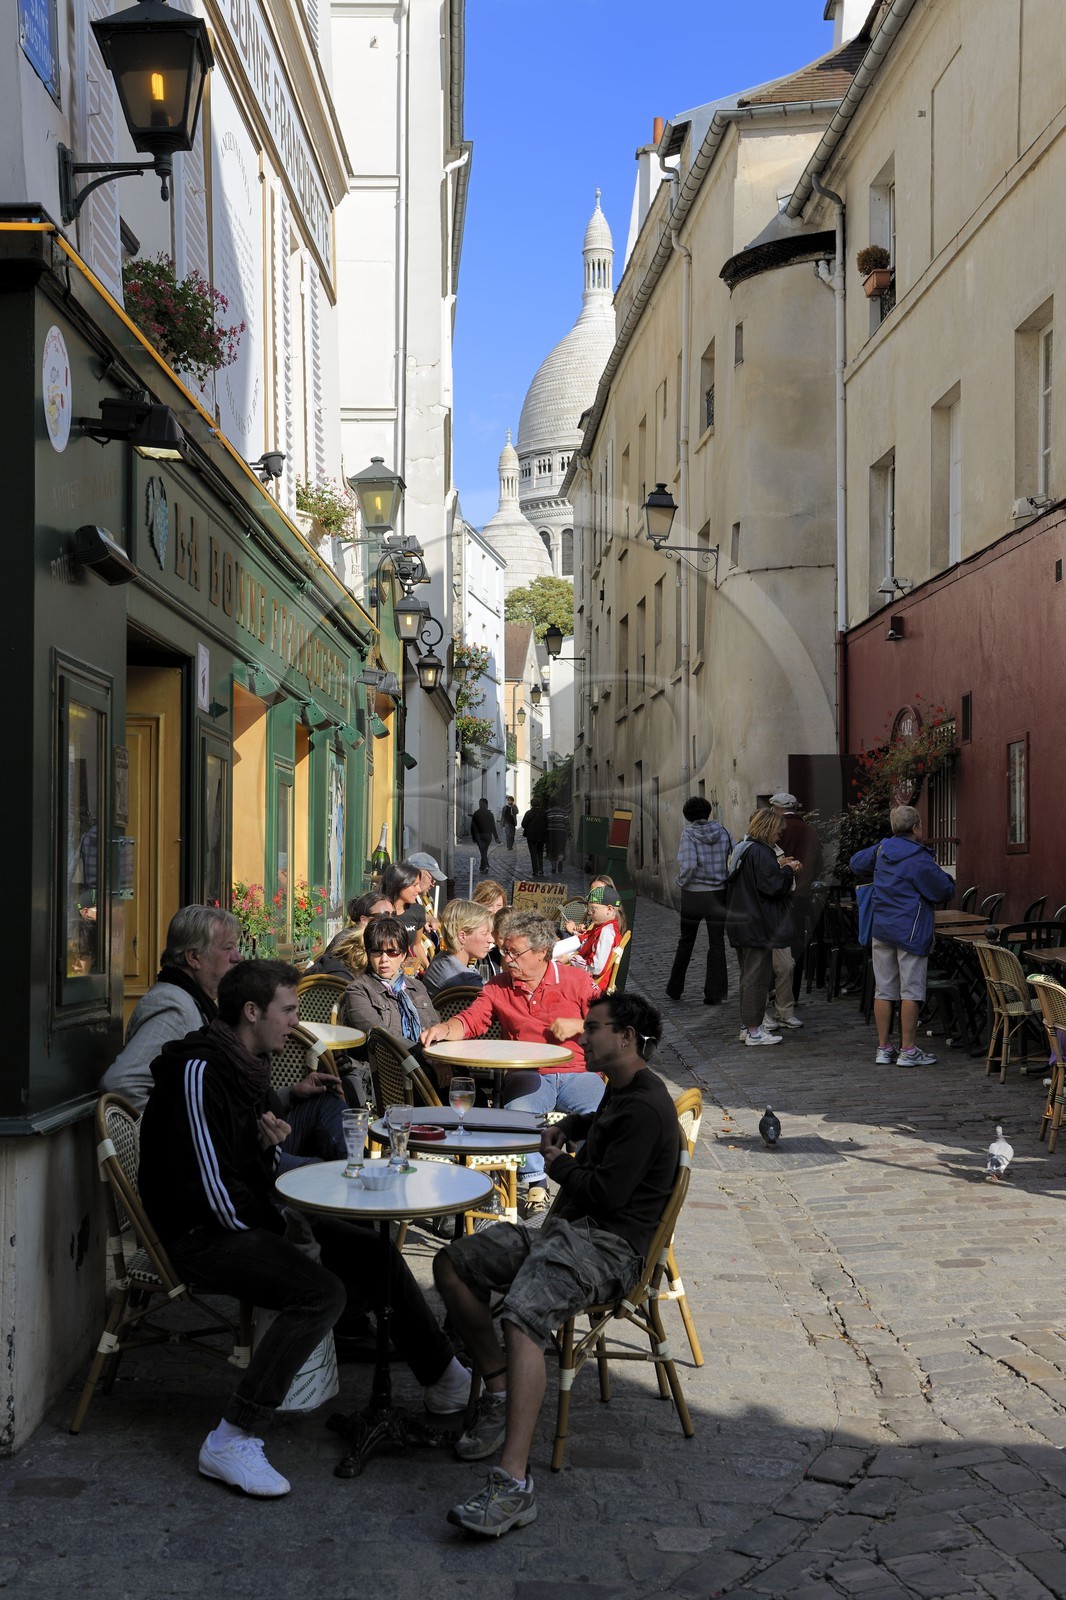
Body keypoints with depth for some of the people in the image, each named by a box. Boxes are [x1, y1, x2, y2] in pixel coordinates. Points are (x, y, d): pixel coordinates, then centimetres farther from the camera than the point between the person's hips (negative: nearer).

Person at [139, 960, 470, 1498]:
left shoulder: (245, 1064, 11)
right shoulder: (199, 1071, -20)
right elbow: (210, 1181, -24)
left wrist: (269, 1141, -2)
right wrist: (271, 1228, -13)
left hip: (251, 1218, 10)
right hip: (203, 1233, -10)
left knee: (375, 1253, 9)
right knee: (321, 1291, -29)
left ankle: (444, 1379, 24)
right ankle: (231, 1442, -25)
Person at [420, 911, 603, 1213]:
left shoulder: (576, 980, 7)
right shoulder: (499, 987, 13)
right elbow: (470, 1020, 3)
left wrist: (579, 1025, -9)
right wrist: (445, 1028, -17)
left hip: (577, 1072, -1)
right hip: (528, 1076, 1)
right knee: (518, 1111, -33)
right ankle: (535, 1182, -14)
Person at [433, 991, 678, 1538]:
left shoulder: (645, 1107, -13)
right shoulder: (619, 1090, 21)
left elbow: (607, 1191, -20)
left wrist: (558, 1164, -1)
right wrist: (567, 1127, 26)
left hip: (609, 1244, -11)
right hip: (567, 1227, 11)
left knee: (522, 1316, -35)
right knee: (453, 1263, 2)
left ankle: (513, 1485, -43)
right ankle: (499, 1390, 4)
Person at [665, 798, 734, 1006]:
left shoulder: (688, 833, -10)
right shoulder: (723, 832, 0)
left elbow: (688, 865, -22)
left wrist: (681, 882, -5)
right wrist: (727, 880, 9)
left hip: (693, 895, -1)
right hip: (719, 895, 1)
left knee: (686, 942, 14)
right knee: (716, 943, 7)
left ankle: (674, 990, 23)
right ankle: (713, 994, 6)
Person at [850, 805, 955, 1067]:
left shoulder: (882, 850, 6)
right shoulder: (920, 860, -13)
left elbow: (856, 863, 23)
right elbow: (944, 892, -9)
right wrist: (947, 880, 13)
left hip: (882, 929, 6)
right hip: (911, 932, -6)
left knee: (883, 991, 8)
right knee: (911, 991, 0)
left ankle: (883, 1049, 13)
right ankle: (908, 1050, 2)